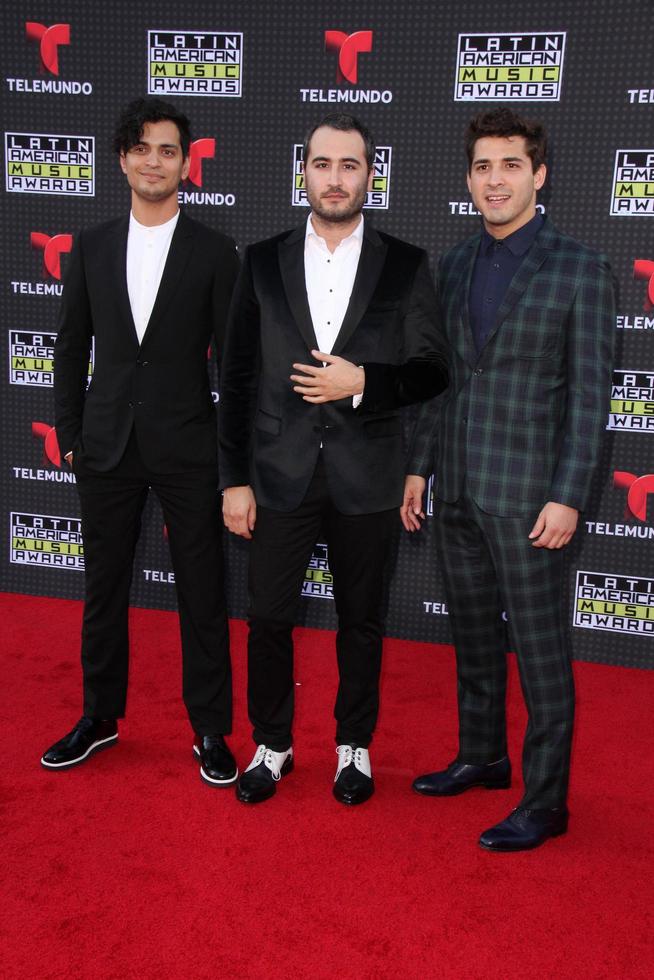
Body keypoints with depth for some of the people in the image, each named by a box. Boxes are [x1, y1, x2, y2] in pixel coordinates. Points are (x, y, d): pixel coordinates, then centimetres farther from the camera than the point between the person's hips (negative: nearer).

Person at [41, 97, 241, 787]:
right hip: (107, 446, 3)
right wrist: (69, 436, 6)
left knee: (202, 594, 5)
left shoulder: (214, 253, -2)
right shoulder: (92, 247, 7)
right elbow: (72, 349, 11)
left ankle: (210, 730, 20)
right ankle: (100, 717, 31)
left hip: (187, 448, -3)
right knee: (104, 588, 13)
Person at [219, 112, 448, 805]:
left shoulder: (405, 265, 1)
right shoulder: (263, 261, 3)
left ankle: (355, 746, 32)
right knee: (268, 618, 8)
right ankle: (272, 745, 29)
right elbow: (237, 377, 2)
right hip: (280, 475, 1)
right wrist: (234, 479, -1)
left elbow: (430, 371, 1)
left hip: (364, 479, -1)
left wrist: (362, 381, -17)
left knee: (360, 620, 12)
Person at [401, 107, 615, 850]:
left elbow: (588, 392, -9)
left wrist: (568, 497, -14)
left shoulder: (578, 268, -5)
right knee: (472, 634, 17)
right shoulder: (454, 266, 10)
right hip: (457, 487, 6)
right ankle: (481, 756, 35)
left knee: (538, 648, 1)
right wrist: (419, 466, 10)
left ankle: (544, 801, 14)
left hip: (525, 492, -6)